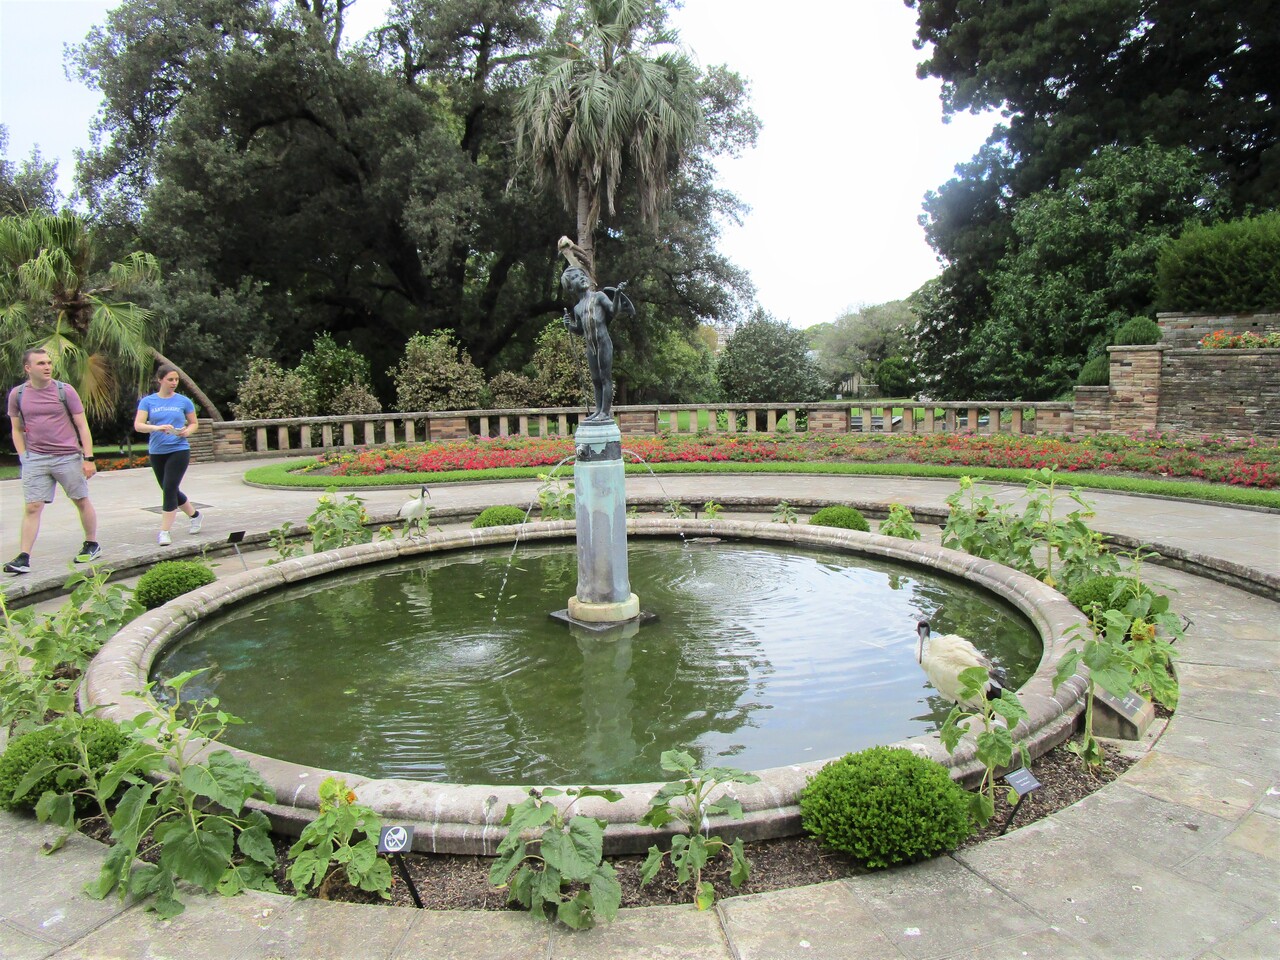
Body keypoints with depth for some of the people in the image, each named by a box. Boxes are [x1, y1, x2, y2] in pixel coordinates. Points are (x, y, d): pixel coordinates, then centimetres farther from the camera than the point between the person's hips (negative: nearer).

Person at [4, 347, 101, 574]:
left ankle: (92, 545, 24)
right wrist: (23, 458, 2)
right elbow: (17, 429, 12)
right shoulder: (17, 394, 4)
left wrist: (88, 458, -6)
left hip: (68, 457, -1)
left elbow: (82, 426, -1)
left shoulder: (65, 391, -3)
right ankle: (23, 558, -2)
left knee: (82, 502, 9)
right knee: (32, 507, -3)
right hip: (35, 460, 1)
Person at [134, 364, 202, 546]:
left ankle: (165, 532, -6)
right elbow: (138, 425, -6)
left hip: (179, 450, -3)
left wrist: (187, 431, -11)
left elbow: (193, 423, 11)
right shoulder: (148, 401, 2)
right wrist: (157, 428, -24)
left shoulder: (183, 401, 1)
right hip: (157, 452, 3)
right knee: (170, 490, 14)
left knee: (169, 489, -11)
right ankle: (195, 515, 35)